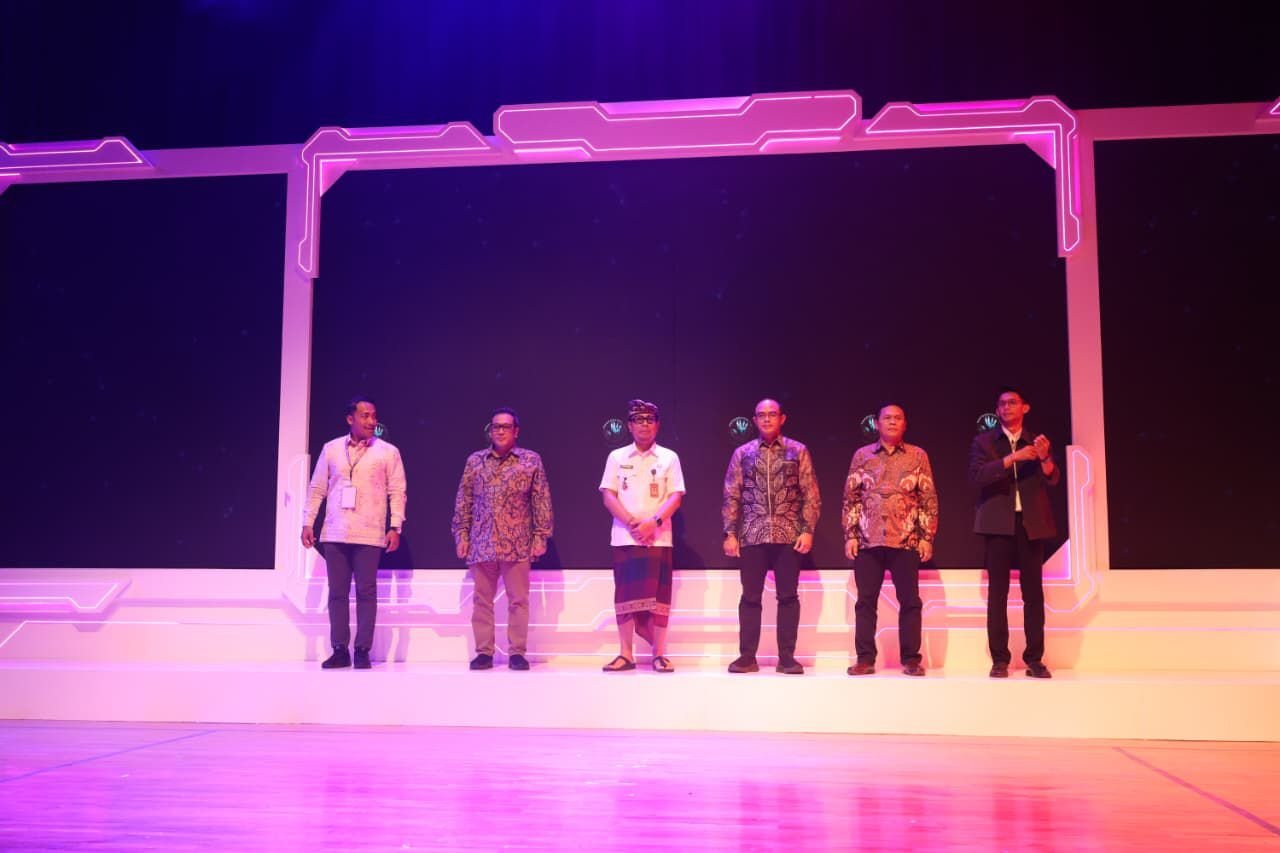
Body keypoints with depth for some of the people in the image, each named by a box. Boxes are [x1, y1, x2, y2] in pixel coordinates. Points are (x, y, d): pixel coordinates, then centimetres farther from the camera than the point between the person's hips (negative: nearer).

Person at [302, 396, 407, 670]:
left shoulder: (388, 452, 2)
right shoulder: (331, 449, 8)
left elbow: (397, 492, 1)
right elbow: (317, 489, 11)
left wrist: (395, 527, -7)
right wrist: (308, 523, 5)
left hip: (369, 534, -2)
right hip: (334, 533, 2)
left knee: (366, 592, -2)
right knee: (337, 592, 5)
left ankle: (362, 651, 5)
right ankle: (340, 650, 12)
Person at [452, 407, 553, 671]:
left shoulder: (531, 460, 4)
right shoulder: (475, 461, 9)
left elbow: (541, 501, 3)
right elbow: (463, 501, 10)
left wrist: (540, 536, -3)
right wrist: (461, 534, 3)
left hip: (517, 544, -2)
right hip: (481, 543, 2)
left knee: (518, 600, 1)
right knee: (482, 600, 6)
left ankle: (517, 652, 8)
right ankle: (484, 652, 13)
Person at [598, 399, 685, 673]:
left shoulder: (669, 457, 7)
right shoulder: (617, 457, 8)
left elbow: (676, 496, 0)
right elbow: (608, 495, 1)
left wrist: (654, 522, -15)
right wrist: (632, 522, -12)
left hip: (659, 537, 0)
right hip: (623, 536, 1)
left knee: (658, 596, -2)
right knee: (625, 596, 1)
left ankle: (659, 654, 6)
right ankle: (626, 654, 8)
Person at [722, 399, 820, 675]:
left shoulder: (798, 451, 5)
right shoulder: (742, 453, 8)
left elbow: (810, 494, 3)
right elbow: (731, 496, 7)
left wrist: (808, 530, -6)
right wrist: (730, 533, 0)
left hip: (788, 535, -1)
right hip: (752, 535, 1)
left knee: (788, 596, 2)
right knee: (750, 597, 4)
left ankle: (787, 657, 9)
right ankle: (747, 656, 11)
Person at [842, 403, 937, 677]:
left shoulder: (918, 456, 6)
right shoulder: (862, 455, 8)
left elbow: (929, 499, 4)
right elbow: (851, 498, 8)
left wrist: (927, 536, -3)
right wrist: (850, 535, 0)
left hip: (906, 540, -1)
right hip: (868, 540, 1)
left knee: (910, 601, 1)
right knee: (865, 601, 3)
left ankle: (911, 659, 8)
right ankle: (865, 659, 9)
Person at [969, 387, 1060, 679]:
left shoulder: (1038, 442, 12)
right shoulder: (983, 441, 7)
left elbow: (1052, 481, 0)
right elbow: (976, 477, -8)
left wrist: (1045, 458, -20)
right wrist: (1011, 459, -18)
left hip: (1031, 523, 2)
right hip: (998, 523, -1)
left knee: (1033, 591, 0)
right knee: (997, 591, -2)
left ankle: (1034, 659, 4)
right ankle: (1000, 659, 0)